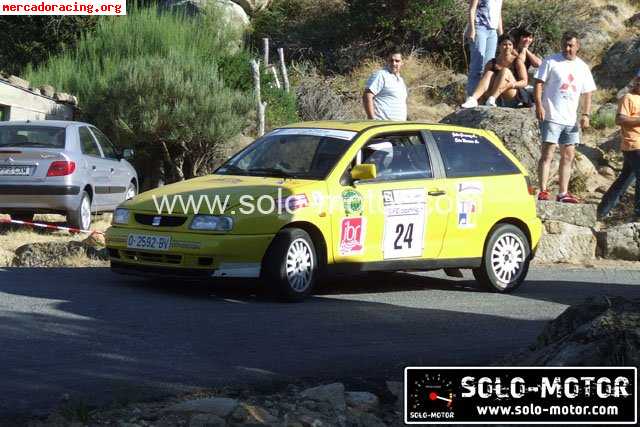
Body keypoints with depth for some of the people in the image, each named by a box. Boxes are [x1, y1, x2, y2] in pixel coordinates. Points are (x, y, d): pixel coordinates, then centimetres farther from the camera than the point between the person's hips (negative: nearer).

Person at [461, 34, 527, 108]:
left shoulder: (516, 61, 5)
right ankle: (473, 99, -45)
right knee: (489, 74, -21)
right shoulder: (492, 63, 12)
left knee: (505, 71, -22)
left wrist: (510, 85, -24)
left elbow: (524, 82, -4)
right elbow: (485, 79, 7)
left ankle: (492, 99, -45)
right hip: (498, 101, 2)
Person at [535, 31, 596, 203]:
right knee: (548, 153, -10)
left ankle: (563, 193, 12)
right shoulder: (551, 61, -1)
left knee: (568, 156, 6)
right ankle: (543, 191, -11)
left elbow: (587, 93, 16)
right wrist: (539, 105, -16)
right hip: (551, 117, -5)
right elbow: (539, 83, -4)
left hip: (571, 119, 5)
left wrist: (586, 114, 5)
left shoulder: (582, 67, 12)